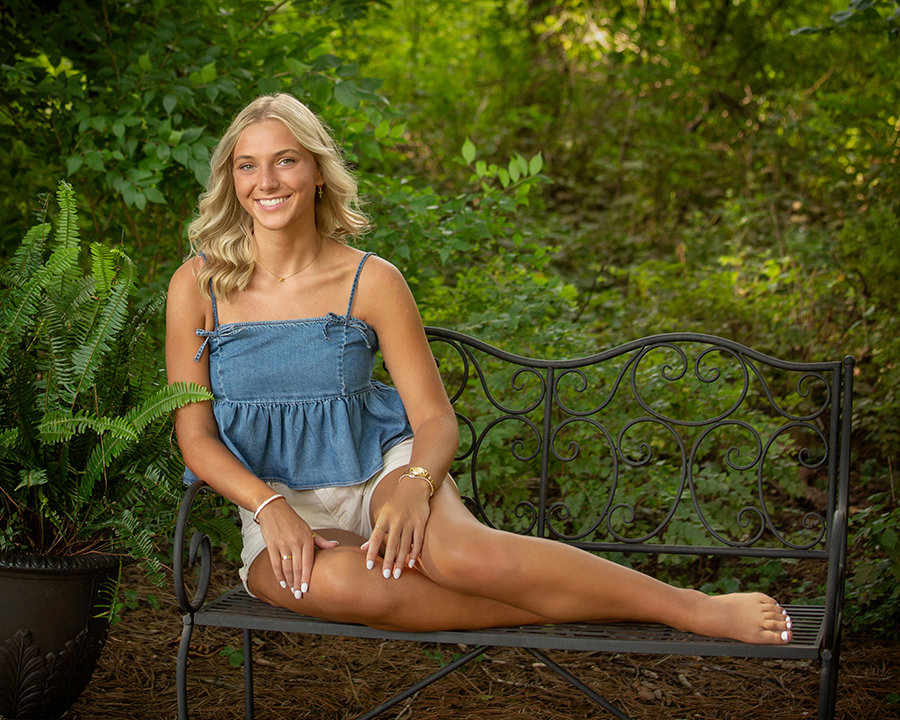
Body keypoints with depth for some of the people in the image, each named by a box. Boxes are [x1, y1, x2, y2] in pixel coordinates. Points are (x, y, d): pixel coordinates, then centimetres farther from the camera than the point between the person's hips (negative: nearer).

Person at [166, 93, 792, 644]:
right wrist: (270, 507, -21)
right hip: (280, 504, 1)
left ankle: (699, 610, -28)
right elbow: (195, 433, -3)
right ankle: (559, 606, -24)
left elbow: (435, 418, -2)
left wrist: (412, 487, -25)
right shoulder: (197, 285, -3)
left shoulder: (370, 280, -4)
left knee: (460, 551, -36)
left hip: (380, 468, 0)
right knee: (334, 580, -38)